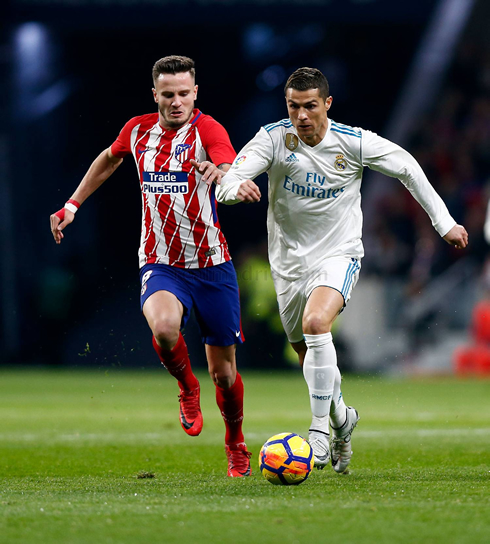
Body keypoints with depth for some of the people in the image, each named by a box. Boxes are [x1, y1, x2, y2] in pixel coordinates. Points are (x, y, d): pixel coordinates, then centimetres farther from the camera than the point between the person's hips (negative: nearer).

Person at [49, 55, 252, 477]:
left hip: (212, 266, -1)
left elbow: (233, 172, -30)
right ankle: (187, 388, 0)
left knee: (223, 370, 6)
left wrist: (220, 172, -54)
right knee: (163, 325, -32)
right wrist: (72, 205, 25)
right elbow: (109, 159, 25)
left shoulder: (207, 129, -11)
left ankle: (236, 445, 34)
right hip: (160, 265, 1)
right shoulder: (138, 130, 3)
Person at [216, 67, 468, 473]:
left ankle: (320, 431, -22)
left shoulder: (355, 143, -13)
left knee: (316, 324, -30)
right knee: (307, 352, 14)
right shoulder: (274, 138, -13)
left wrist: (444, 222, 5)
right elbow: (227, 182, -23)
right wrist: (237, 188, -48)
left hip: (339, 253, -3)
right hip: (290, 259, 3)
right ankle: (341, 417, 44)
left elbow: (407, 168, 3)